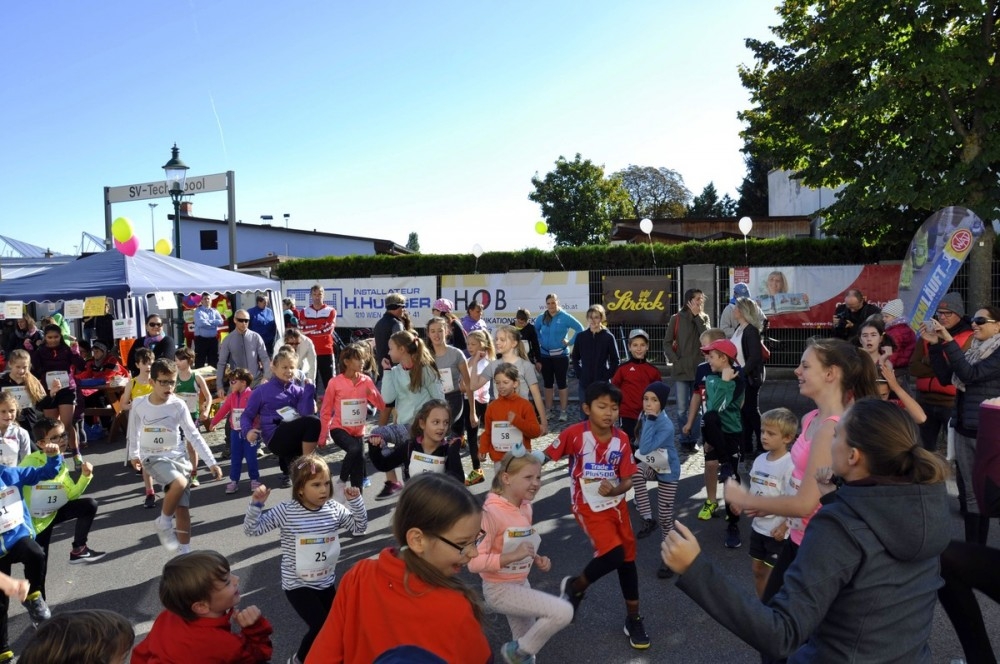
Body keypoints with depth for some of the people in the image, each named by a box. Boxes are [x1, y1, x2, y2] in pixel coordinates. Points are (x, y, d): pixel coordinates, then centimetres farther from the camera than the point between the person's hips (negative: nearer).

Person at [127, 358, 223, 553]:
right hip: (153, 457, -2)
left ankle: (185, 553, 10)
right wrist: (134, 455, 21)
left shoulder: (178, 405, -9)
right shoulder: (139, 405, -9)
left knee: (183, 509, -2)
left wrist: (211, 462, -10)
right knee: (180, 483, -31)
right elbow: (134, 431, 10)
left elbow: (194, 435, -6)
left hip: (178, 456, 2)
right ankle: (163, 523, -6)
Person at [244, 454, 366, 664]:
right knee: (321, 626, -14)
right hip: (298, 585, -5)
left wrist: (356, 501, -13)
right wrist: (256, 504, -30)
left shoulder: (334, 508, -5)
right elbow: (252, 530, -14)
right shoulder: (286, 511, -16)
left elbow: (360, 526, 1)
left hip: (326, 582, 5)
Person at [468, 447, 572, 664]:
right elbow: (474, 562, -28)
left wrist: (537, 560, -2)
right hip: (500, 589, -8)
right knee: (563, 612, -19)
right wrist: (514, 556, -34)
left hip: (521, 584, 8)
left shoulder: (526, 507, 0)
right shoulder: (491, 512, -26)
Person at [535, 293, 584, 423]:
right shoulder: (541, 318, 2)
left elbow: (580, 329, -7)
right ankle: (548, 410, 19)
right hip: (545, 355, 4)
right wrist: (539, 342, 5)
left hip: (561, 355, -4)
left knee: (561, 383, 1)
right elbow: (534, 331, 18)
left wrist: (569, 342, -9)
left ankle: (563, 411, 8)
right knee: (548, 384, 11)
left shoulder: (565, 317, -8)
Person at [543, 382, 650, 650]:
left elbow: (627, 480, -3)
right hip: (588, 506, -5)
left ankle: (633, 619, 31)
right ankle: (574, 586, 11)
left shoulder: (621, 439, -8)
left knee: (627, 557, 11)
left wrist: (614, 490, -24)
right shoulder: (574, 434, -20)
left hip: (616, 504, 5)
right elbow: (545, 457, -11)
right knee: (613, 555, -18)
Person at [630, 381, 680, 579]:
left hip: (668, 471, -5)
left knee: (665, 517, -1)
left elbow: (645, 448, -42)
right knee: (635, 473, -31)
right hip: (651, 465, 5)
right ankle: (647, 520, -16)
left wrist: (650, 420, -40)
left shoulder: (666, 425, -31)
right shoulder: (646, 416, -9)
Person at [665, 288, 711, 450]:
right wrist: (676, 361, -10)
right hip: (681, 370, -2)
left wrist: (697, 316, -7)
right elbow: (667, 343, 0)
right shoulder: (676, 319, 0)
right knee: (682, 409, 1)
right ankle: (685, 440, 14)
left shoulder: (704, 318, 8)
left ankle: (694, 440, 18)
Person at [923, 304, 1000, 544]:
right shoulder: (973, 350, 12)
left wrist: (948, 341, -22)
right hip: (963, 429, 7)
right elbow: (945, 377, 9)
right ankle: (972, 546, 20)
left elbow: (970, 374, -20)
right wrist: (934, 345, 0)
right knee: (972, 492, 12)